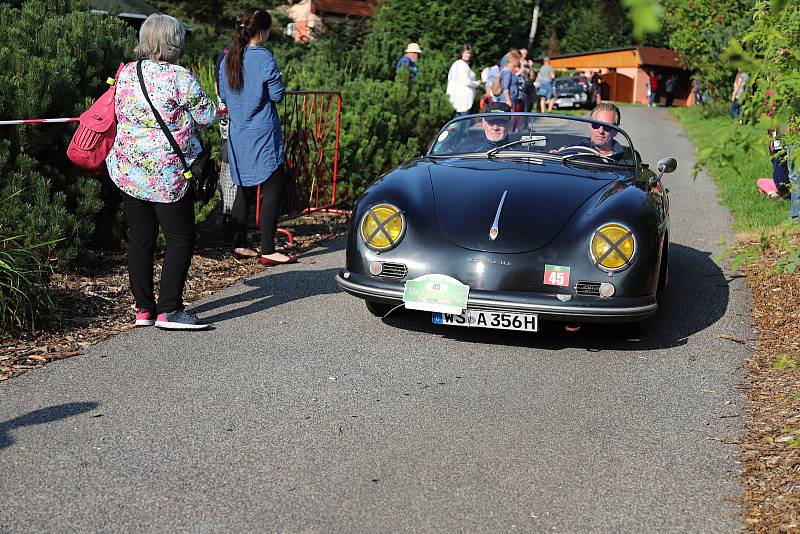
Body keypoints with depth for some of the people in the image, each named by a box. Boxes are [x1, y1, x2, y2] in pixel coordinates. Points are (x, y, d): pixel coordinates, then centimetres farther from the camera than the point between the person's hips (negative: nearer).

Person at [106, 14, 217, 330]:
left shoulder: (125, 74, 6)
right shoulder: (180, 78, -12)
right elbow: (208, 116, -6)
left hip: (127, 170, 6)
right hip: (167, 174, -6)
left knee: (140, 238, 10)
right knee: (181, 238, 1)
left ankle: (143, 308, 17)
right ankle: (169, 311, -3)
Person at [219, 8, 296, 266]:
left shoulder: (228, 59, 7)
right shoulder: (263, 57, -13)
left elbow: (223, 94, 15)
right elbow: (277, 95, -11)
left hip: (237, 135, 7)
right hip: (262, 135, -7)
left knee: (245, 190, 14)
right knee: (273, 189, -2)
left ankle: (240, 245, 17)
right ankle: (267, 251, -3)